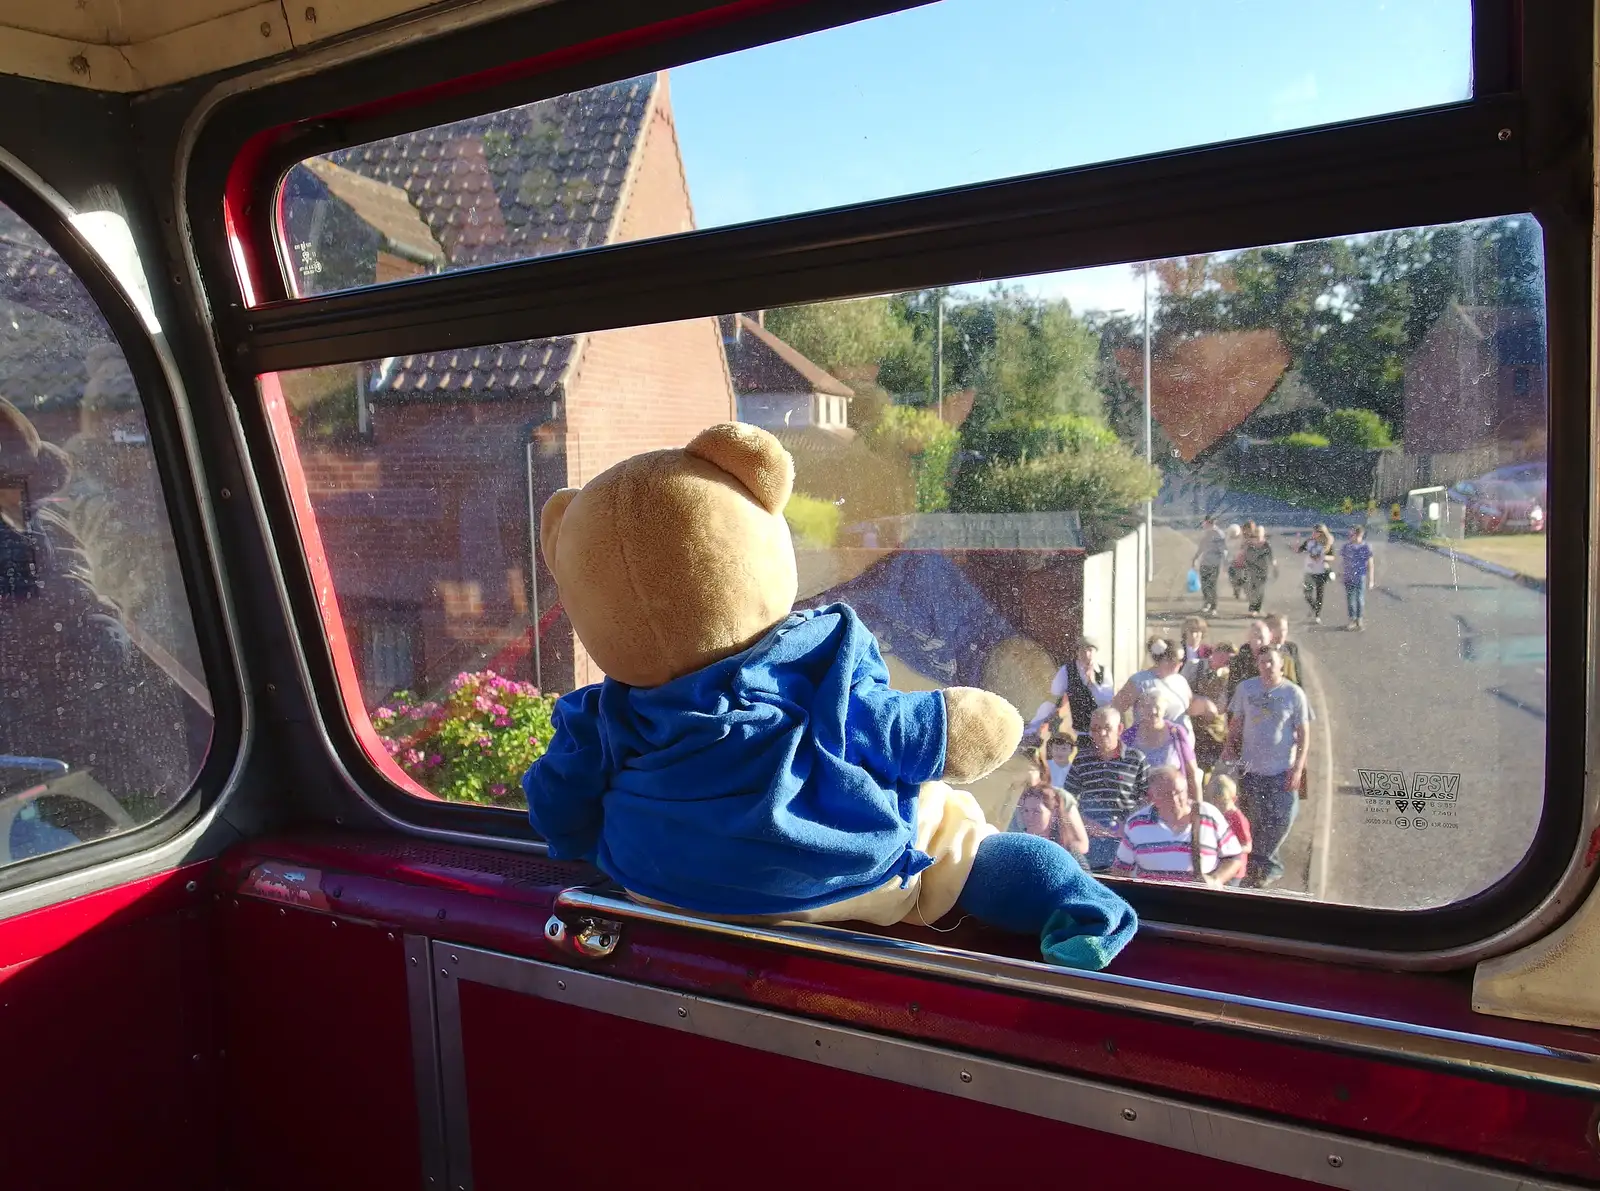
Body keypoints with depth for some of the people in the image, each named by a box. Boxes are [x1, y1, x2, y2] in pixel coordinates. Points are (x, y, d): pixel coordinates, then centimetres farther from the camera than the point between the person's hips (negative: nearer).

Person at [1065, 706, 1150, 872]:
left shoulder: (1136, 759, 1)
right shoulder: (1082, 759, 8)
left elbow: (1148, 797, 2)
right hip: (1089, 838, 2)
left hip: (1124, 838, -2)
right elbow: (1069, 797, 13)